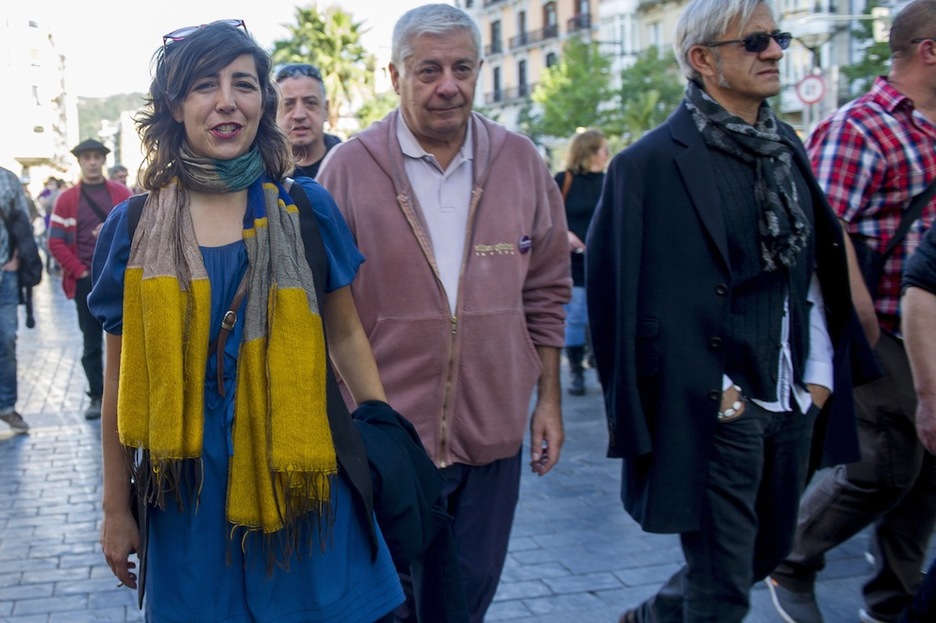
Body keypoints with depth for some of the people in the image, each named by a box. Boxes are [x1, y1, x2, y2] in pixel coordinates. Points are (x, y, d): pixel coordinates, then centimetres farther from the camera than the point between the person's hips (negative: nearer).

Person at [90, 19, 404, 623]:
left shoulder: (308, 209, -2)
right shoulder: (133, 228, -2)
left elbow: (346, 335, 6)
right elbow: (122, 380, 3)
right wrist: (116, 508, 7)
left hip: (305, 476, 0)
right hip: (189, 491, 0)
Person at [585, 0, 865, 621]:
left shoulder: (787, 148, 10)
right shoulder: (652, 163, -13)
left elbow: (814, 269, 16)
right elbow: (623, 296, -14)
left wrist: (820, 373, 8)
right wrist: (711, 390, -14)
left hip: (791, 406, 8)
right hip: (714, 411, -7)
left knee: (769, 550, 22)